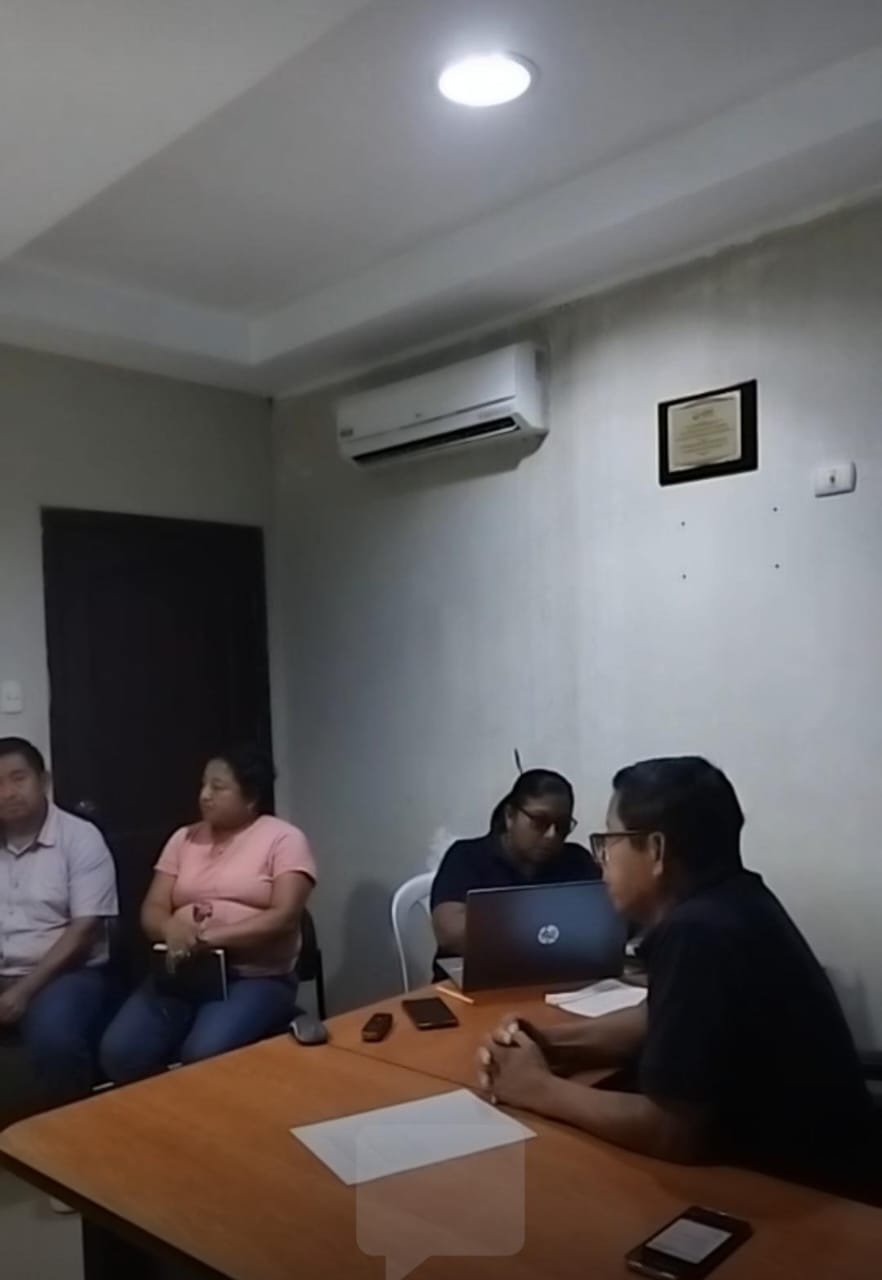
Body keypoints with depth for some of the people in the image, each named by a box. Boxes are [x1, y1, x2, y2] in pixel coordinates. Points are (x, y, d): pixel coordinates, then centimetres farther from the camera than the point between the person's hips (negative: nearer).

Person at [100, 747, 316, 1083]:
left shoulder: (284, 839, -2)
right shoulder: (183, 839, 14)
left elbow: (284, 917, -13)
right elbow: (152, 911, 8)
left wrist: (210, 936, -22)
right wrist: (172, 928, -17)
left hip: (257, 977, -4)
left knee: (202, 1055, -31)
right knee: (119, 1052, -19)